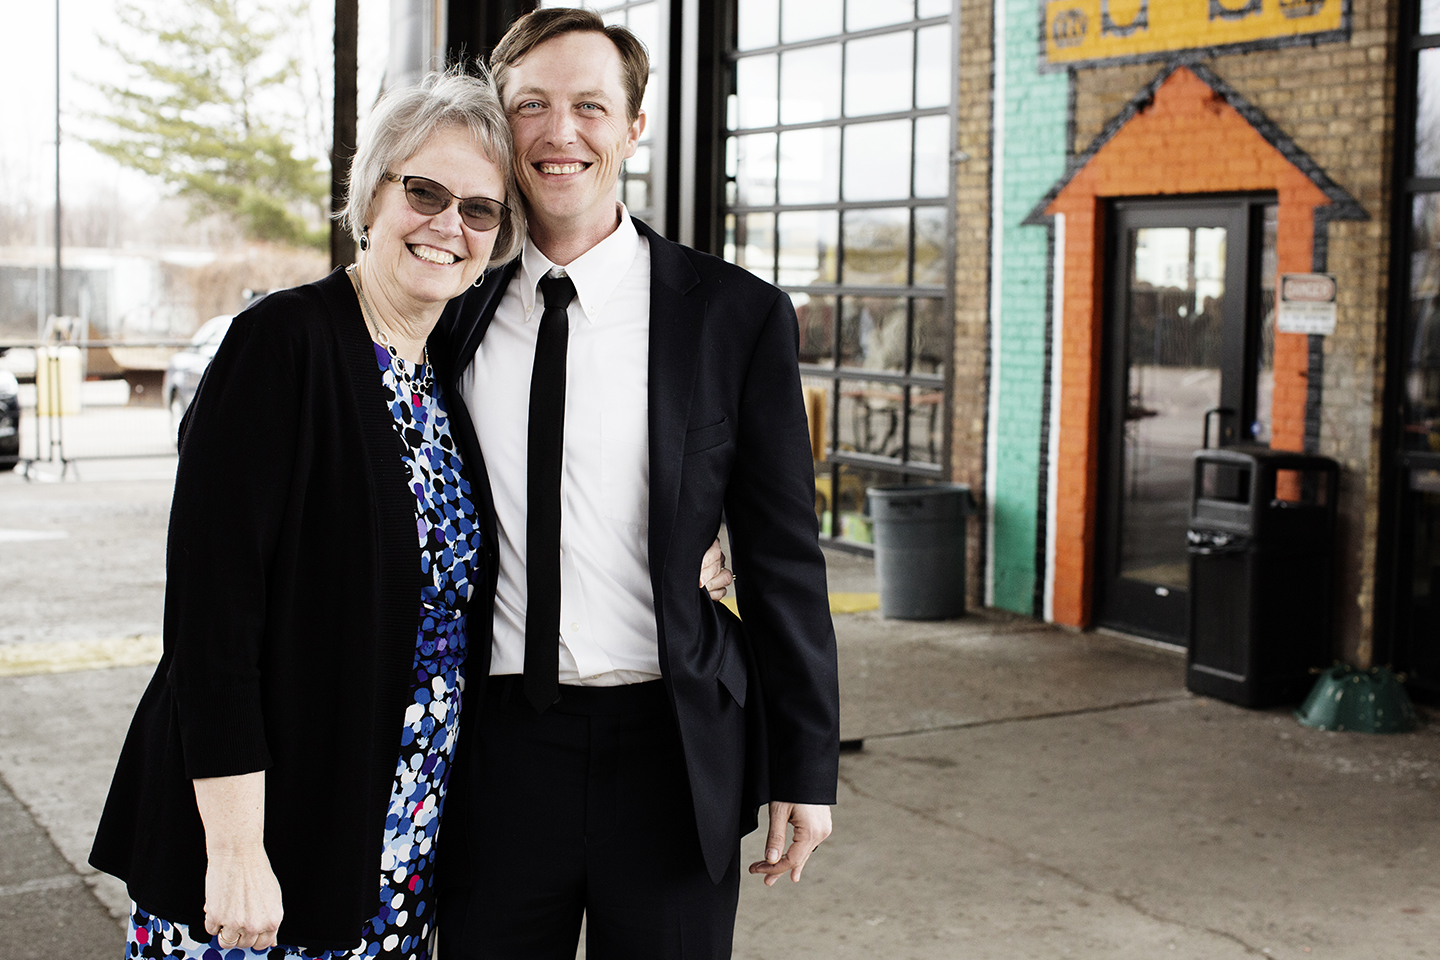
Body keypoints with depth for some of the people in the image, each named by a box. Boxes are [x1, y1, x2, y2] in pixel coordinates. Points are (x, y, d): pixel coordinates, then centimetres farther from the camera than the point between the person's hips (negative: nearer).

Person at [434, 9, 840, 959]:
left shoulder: (737, 314, -3)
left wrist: (806, 765, -1)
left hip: (672, 755, -2)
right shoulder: (457, 312, 4)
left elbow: (783, 556, -1)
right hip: (494, 750, 2)